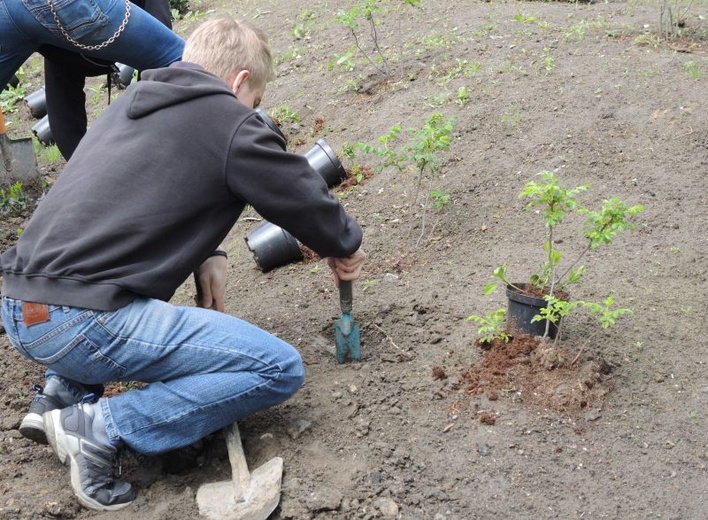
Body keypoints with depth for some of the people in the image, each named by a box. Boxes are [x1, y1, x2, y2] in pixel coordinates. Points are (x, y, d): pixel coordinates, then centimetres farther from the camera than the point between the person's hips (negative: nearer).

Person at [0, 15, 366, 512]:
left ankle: (65, 389, 23)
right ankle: (100, 428, -6)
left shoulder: (130, 102, 18)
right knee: (280, 369, -3)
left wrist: (206, 255, 15)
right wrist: (346, 247, 26)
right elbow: (310, 204, 5)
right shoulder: (232, 124, -4)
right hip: (82, 324, -9)